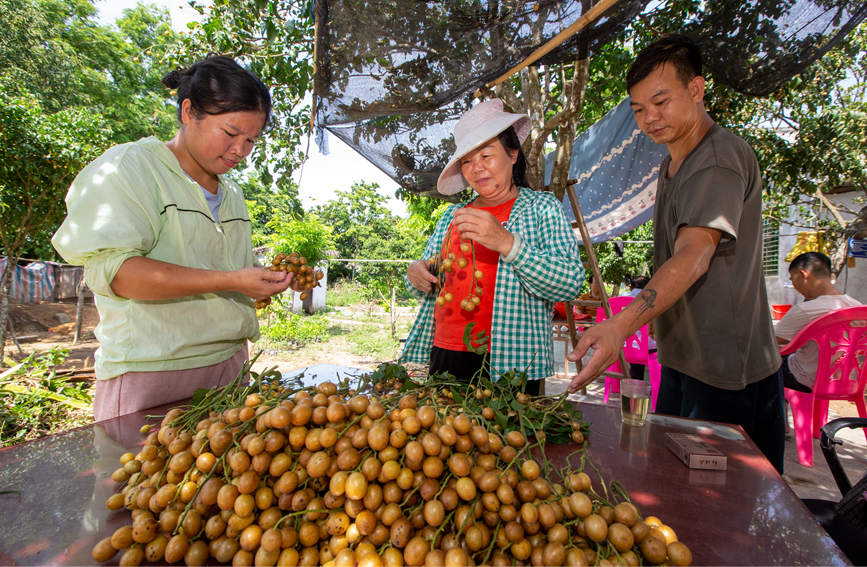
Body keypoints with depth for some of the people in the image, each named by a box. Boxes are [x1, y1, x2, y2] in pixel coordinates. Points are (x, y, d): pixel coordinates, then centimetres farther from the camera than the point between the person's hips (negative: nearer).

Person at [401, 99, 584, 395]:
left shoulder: (542, 208, 1)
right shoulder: (452, 215, 14)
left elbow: (571, 282, -11)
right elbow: (430, 278, 24)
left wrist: (507, 243, -23)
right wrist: (415, 273, -1)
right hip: (445, 358, 4)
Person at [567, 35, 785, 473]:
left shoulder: (721, 157, -16)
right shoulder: (672, 166, 14)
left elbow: (695, 254, -31)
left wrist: (621, 325, -44)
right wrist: (622, 324, 12)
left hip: (728, 374, -9)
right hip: (679, 362, 9)